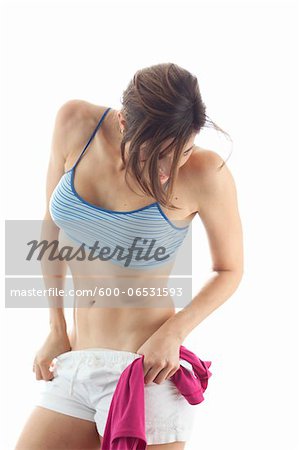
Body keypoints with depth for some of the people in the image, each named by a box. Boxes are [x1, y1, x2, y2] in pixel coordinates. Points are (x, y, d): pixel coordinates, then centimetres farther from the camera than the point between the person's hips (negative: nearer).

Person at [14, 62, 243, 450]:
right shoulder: (75, 123, -6)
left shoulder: (204, 174, -17)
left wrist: (173, 332, -17)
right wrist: (57, 329, 8)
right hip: (74, 364, 5)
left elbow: (229, 270, -1)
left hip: (144, 368, -5)